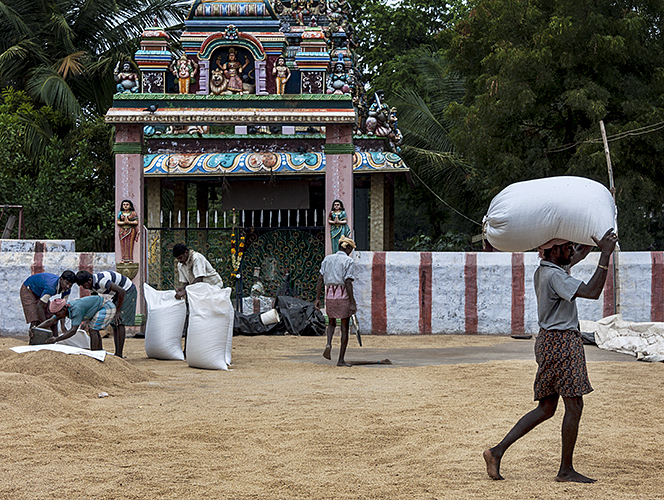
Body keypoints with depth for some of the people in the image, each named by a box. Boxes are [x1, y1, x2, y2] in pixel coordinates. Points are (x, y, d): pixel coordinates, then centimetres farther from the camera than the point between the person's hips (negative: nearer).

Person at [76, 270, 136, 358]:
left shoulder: (102, 281, -33)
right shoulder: (91, 283, -3)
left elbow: (122, 292, -34)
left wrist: (118, 311, -27)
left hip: (128, 292, -10)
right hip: (119, 293, 10)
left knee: (119, 323, -18)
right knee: (114, 324, 3)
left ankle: (119, 353, -21)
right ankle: (117, 353, 0)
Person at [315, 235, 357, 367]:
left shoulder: (327, 259, 10)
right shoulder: (349, 261, -5)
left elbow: (320, 279, 4)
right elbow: (348, 282, -13)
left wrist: (317, 298, 6)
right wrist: (352, 303, -13)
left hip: (329, 295, 4)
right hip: (343, 295, -4)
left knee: (332, 323, 23)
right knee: (345, 328, 6)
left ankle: (328, 344, -6)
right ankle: (341, 360, 6)